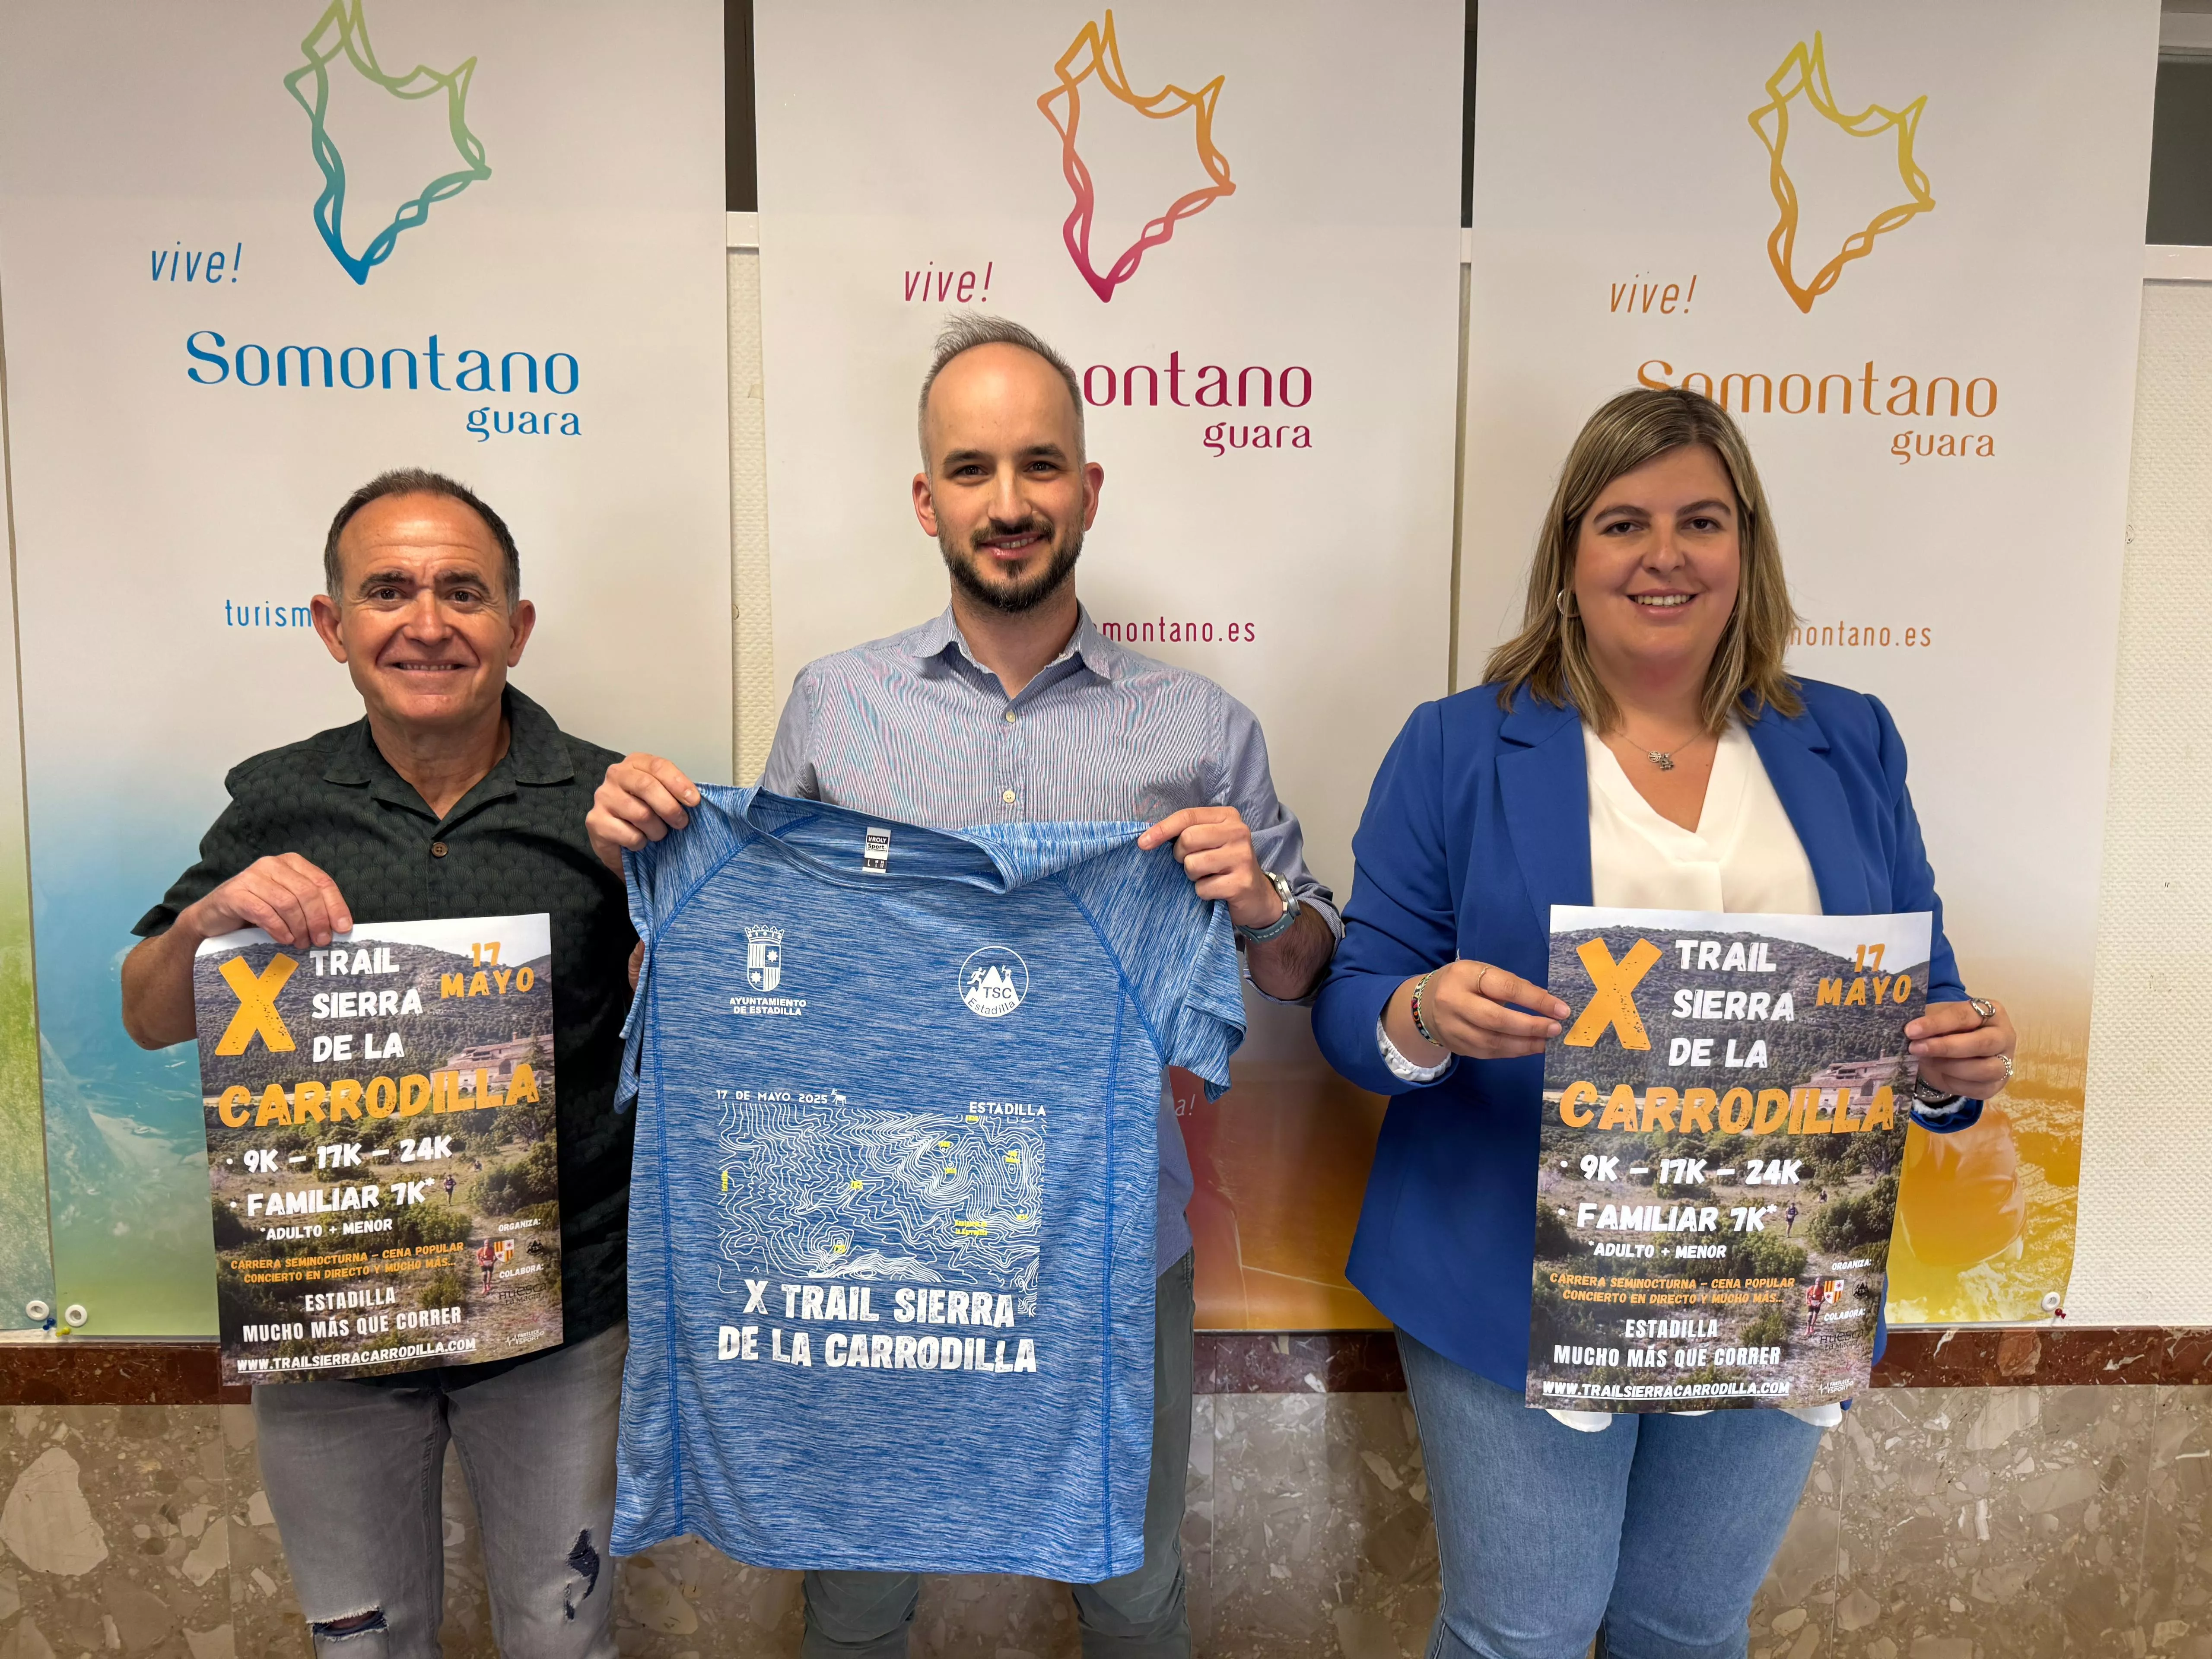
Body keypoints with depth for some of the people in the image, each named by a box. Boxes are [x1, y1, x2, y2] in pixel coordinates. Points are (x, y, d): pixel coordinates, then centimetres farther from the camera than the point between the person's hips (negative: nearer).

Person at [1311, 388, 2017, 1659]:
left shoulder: (1850, 746, 6)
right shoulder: (1459, 748, -3)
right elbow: (1353, 1006, -5)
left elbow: (1920, 1009, 9)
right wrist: (1426, 1020, -26)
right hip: (1518, 1292, -3)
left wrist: (1956, 1064, -13)